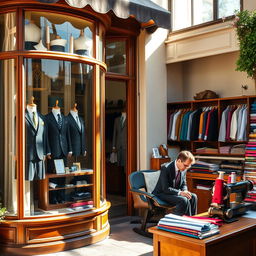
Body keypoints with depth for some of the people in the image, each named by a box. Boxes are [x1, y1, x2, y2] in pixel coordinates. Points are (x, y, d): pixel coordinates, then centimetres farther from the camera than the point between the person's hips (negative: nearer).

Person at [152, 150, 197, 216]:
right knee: (184, 200, -29)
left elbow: (183, 184, 11)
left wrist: (185, 191, -12)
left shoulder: (184, 169, -1)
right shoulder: (166, 168, -23)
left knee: (193, 197, -14)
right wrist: (180, 193, -31)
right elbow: (166, 189, -25)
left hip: (175, 192, 8)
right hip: (162, 194, -7)